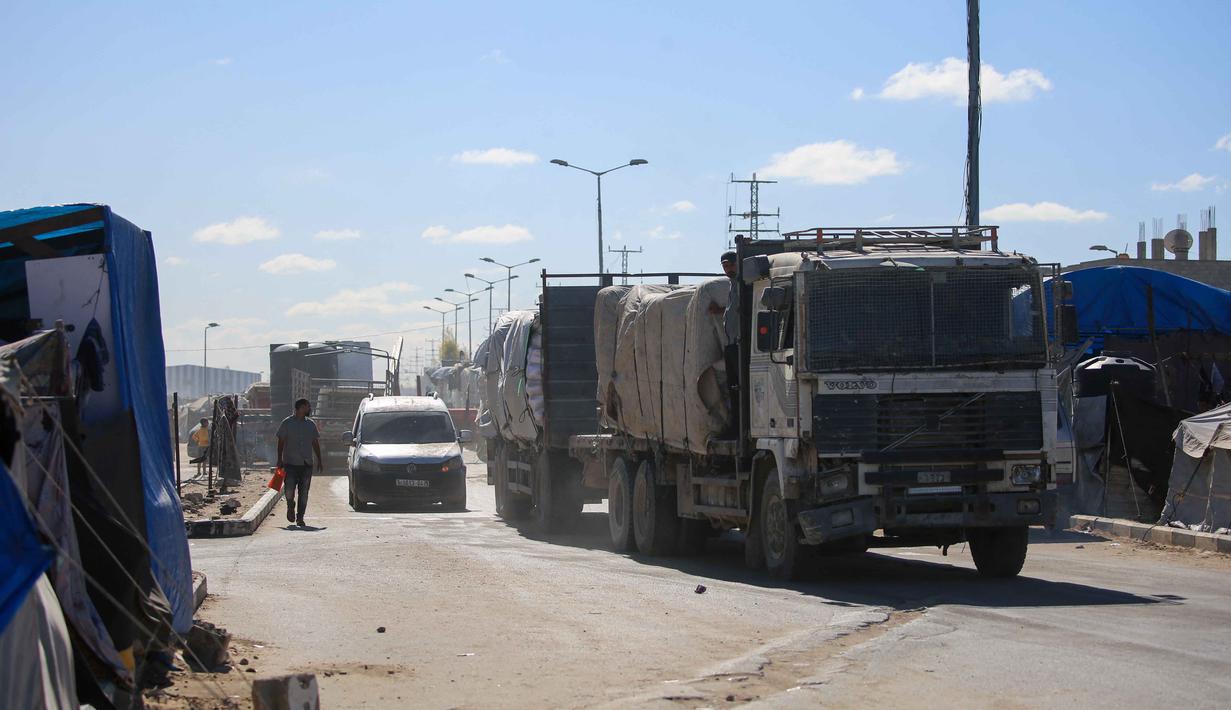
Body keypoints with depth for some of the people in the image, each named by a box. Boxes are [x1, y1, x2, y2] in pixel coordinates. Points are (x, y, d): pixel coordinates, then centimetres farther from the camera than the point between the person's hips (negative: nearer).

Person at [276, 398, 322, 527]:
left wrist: (319, 460, 12)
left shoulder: (311, 424, 12)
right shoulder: (287, 423, 0)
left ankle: (300, 518, 7)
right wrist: (280, 460, -4)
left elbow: (315, 443, 17)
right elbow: (281, 442, 2)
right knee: (289, 490, -8)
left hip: (306, 464, 3)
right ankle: (290, 507, 21)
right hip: (290, 463, -3)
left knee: (303, 493, 1)